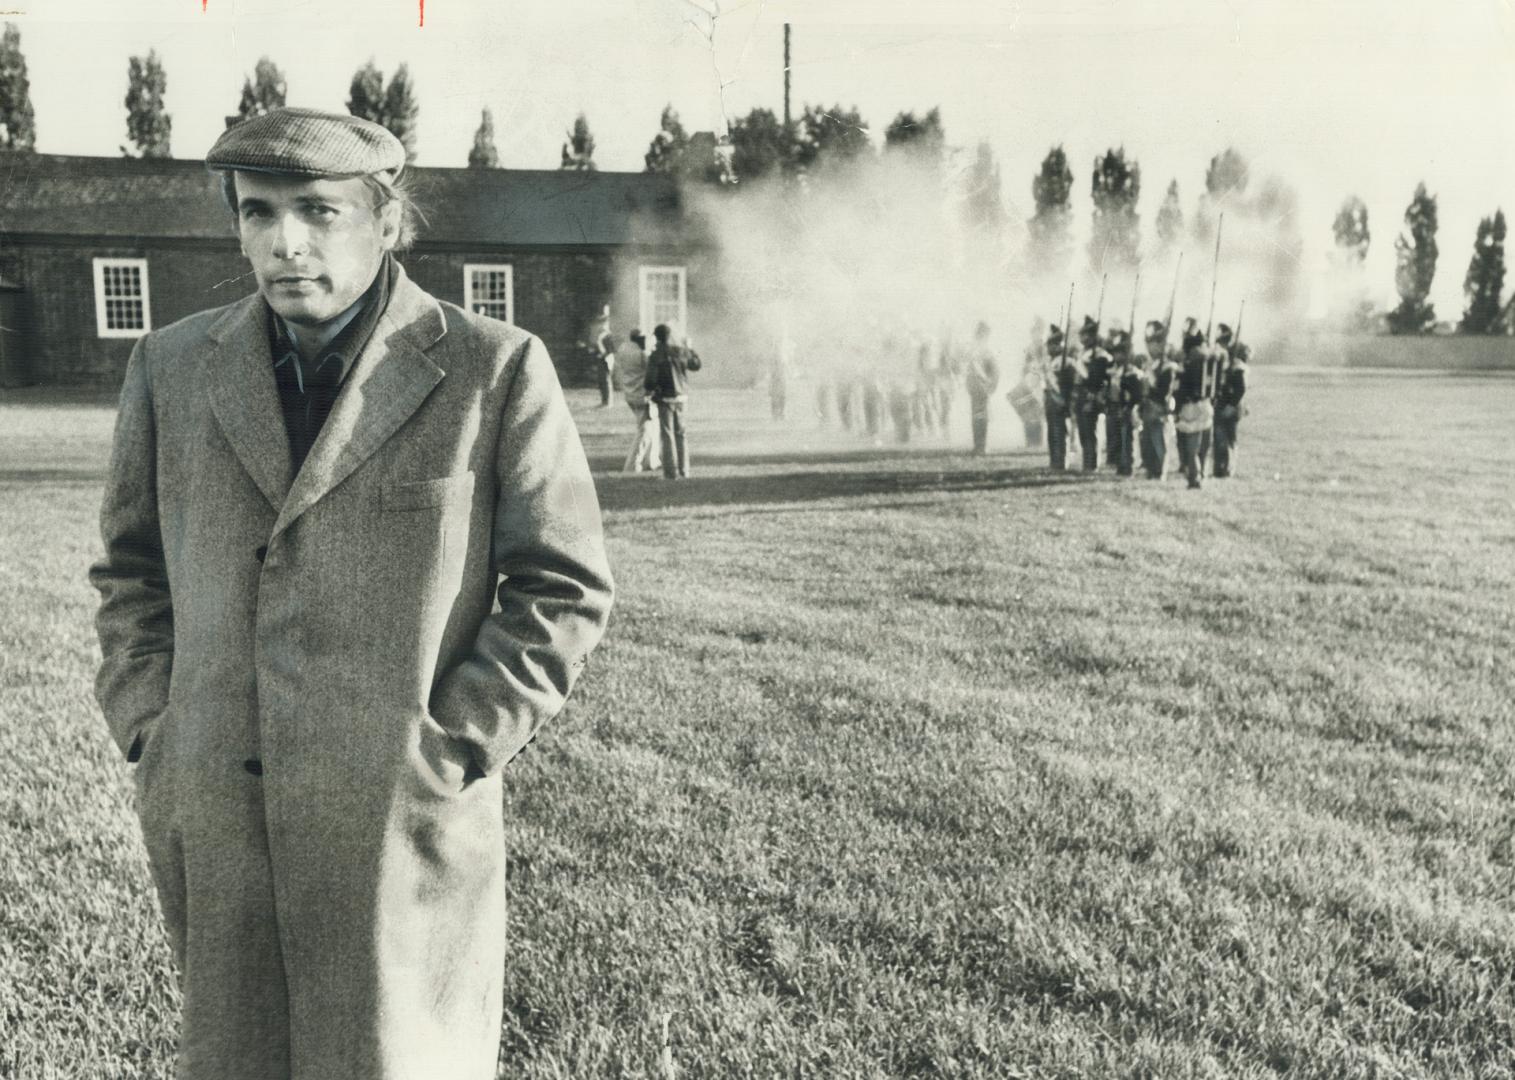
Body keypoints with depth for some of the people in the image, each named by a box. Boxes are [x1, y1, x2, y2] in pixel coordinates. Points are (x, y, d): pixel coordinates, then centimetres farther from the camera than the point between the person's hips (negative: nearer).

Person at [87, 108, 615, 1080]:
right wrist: (147, 731, 5)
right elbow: (132, 570, 16)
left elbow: (565, 589, -4)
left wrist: (452, 753, -10)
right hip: (209, 830, 4)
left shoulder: (495, 370, -7)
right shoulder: (174, 367, 5)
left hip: (405, 825, -4)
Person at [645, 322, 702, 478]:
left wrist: (648, 388, 5)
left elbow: (650, 381, -17)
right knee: (680, 433, 13)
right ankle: (683, 471, 13)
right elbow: (696, 364, 16)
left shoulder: (655, 356, -13)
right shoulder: (681, 351, -1)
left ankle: (671, 472, -2)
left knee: (668, 435, 0)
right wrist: (689, 348, 28)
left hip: (664, 399, -4)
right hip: (680, 397, 4)